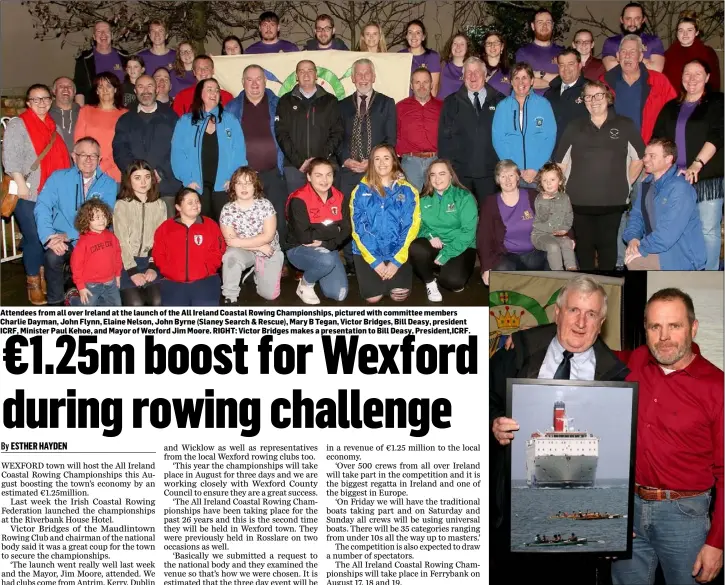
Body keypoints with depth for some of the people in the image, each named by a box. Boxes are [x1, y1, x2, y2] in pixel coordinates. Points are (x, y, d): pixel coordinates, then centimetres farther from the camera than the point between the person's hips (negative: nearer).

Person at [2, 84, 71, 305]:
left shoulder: (53, 125, 17)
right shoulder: (17, 124, -3)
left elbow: (61, 157, 21)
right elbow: (10, 157, -11)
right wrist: (21, 184, -17)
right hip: (29, 194, -6)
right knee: (34, 238, -5)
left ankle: (45, 277, 24)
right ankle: (33, 283, 8)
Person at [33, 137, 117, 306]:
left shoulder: (109, 184, 2)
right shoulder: (58, 178, 4)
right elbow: (42, 207, -5)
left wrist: (69, 235, -22)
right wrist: (49, 237, -23)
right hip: (61, 240, 0)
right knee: (53, 256, -31)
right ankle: (55, 302, -7)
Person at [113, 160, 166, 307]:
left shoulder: (160, 205, 9)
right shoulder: (121, 205, 0)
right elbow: (121, 242, -5)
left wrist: (153, 267, -10)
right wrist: (133, 271, -15)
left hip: (151, 262, 3)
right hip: (127, 262, -2)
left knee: (157, 301, -19)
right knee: (136, 304, -22)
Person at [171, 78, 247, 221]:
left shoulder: (230, 121, 11)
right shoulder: (185, 122, 10)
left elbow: (239, 151, 4)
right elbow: (178, 153, 3)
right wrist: (187, 179, -10)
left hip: (224, 186, 0)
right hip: (197, 186, 0)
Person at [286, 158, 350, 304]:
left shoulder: (339, 197, 0)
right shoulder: (299, 200, -18)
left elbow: (346, 230, -5)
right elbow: (304, 236, -25)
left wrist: (326, 243, -22)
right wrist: (333, 231, -16)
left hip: (328, 249, 6)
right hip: (299, 249, -5)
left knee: (339, 295, -9)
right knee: (327, 261, -38)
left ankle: (317, 272, 22)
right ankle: (305, 284, -6)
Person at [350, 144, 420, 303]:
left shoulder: (407, 190, 0)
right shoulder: (361, 191, -1)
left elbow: (411, 226, -4)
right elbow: (358, 228, -5)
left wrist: (397, 261, -12)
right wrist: (374, 261, -12)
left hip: (398, 252, 0)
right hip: (368, 252, 0)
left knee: (399, 295, -14)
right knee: (372, 297, -13)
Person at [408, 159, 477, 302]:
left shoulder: (464, 197, -6)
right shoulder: (424, 198, 6)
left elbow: (468, 231, -12)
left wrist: (445, 255, -19)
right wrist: (430, 236, -18)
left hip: (459, 248, -3)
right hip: (433, 247, 3)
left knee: (452, 280, -32)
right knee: (416, 248, -32)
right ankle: (430, 282, -3)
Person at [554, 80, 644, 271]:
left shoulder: (625, 125, 3)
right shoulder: (574, 127, 8)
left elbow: (639, 158, 10)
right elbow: (560, 162, 9)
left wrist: (626, 184, 6)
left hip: (613, 201, -1)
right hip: (579, 200, 1)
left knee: (608, 245, 5)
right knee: (584, 245, 7)